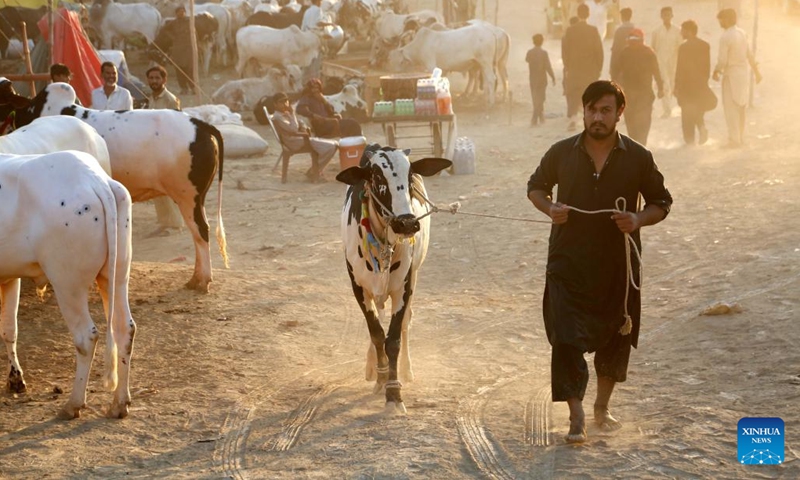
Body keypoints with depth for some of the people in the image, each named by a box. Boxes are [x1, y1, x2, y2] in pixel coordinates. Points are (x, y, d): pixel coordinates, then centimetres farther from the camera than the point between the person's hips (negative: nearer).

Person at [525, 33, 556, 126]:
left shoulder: (530, 52, -2)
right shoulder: (544, 53, -14)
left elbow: (527, 59, 20)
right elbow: (548, 67, -15)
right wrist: (553, 77, -6)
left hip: (532, 79, 4)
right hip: (542, 79, -4)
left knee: (536, 99, 15)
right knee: (540, 99, 1)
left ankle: (541, 118, 24)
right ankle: (534, 119, -11)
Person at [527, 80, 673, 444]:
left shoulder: (638, 158, -3)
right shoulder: (561, 153, -1)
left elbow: (661, 202, 6)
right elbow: (536, 186, 14)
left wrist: (639, 220, -15)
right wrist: (549, 207, -8)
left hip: (617, 266, 1)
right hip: (568, 264, -1)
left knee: (615, 339, 13)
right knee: (566, 339, -11)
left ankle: (602, 409, 33)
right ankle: (576, 419, -4)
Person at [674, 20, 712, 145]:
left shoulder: (684, 47, -16)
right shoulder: (705, 45, 1)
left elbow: (680, 68, -15)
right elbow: (707, 66, 6)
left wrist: (676, 87, -8)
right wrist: (705, 81, 17)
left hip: (686, 85, -5)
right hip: (701, 84, 5)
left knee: (687, 113, 6)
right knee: (698, 111, 21)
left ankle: (689, 139, 7)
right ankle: (702, 127, -2)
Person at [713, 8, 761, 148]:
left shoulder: (725, 37, -19)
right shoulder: (742, 33, 4)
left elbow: (722, 60, -18)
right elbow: (749, 54, 9)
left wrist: (716, 72, 0)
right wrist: (756, 70, 19)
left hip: (731, 75, -8)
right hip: (744, 73, 8)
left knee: (731, 109, -2)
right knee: (740, 108, 16)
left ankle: (734, 140, -2)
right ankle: (740, 137, 24)